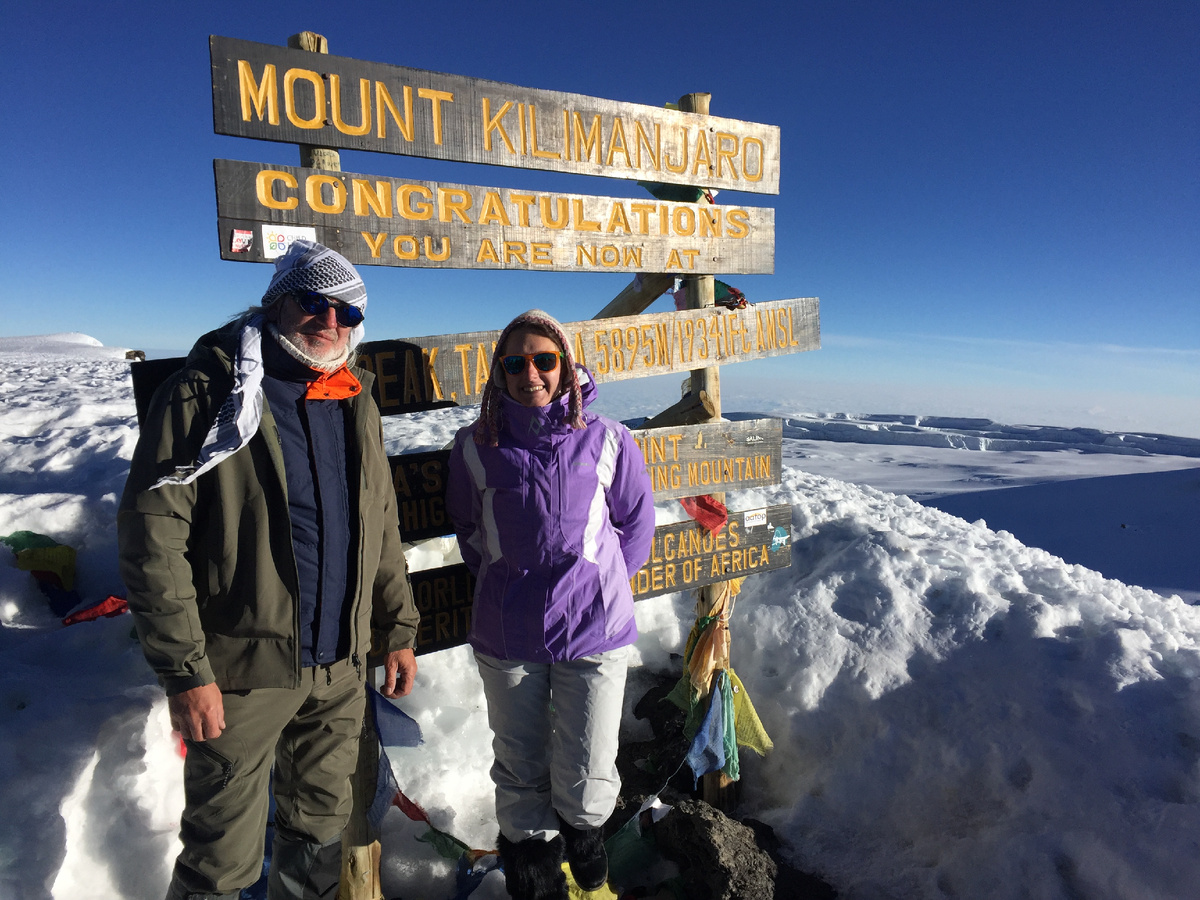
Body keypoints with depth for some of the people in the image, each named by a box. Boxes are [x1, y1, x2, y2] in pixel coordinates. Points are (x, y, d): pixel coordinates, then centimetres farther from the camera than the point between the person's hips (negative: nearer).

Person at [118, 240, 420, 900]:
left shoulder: (357, 407, 8)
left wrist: (397, 631, 12)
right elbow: (151, 535, -14)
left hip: (340, 669, 6)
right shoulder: (208, 392, -10)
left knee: (321, 835, 21)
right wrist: (184, 669, -17)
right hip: (243, 671, -5)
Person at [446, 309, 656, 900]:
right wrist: (507, 586, 10)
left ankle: (584, 833, 44)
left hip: (594, 630, -1)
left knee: (586, 780, 6)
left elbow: (636, 523, 8)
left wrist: (598, 586, 7)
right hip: (507, 636, 1)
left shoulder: (606, 440, -4)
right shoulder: (476, 446, -2)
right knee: (520, 773, 16)